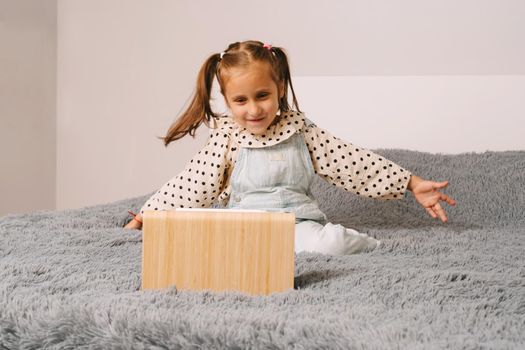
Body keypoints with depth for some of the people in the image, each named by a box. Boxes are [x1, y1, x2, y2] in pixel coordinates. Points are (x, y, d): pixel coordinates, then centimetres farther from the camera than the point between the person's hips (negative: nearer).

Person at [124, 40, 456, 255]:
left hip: (300, 221, -1)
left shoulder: (300, 130, 8)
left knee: (329, 242, -35)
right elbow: (189, 186, 3)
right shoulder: (226, 139, 4)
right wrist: (143, 218, -5)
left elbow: (352, 162, 7)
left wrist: (413, 183, 4)